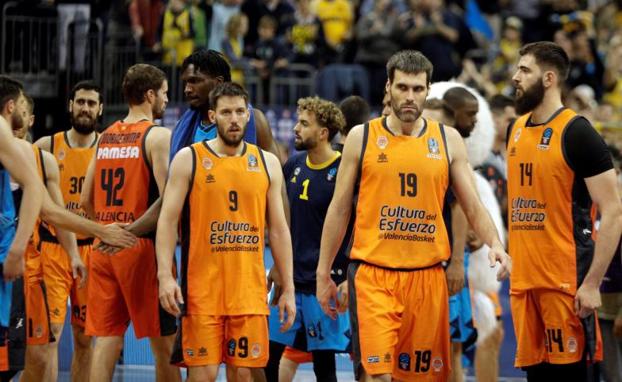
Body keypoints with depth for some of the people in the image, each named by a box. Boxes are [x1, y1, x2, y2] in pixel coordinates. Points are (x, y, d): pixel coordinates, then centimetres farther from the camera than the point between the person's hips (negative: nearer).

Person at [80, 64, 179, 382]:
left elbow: (86, 200, 15)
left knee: (106, 339, 4)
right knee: (164, 342, 3)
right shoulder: (158, 136, -7)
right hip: (142, 247, -6)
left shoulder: (105, 137, 13)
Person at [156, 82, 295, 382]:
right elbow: (168, 220, -3)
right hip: (201, 287, -3)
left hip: (249, 288, 3)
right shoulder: (189, 159, 2)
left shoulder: (267, 163, 11)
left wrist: (288, 289, 8)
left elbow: (278, 230, 12)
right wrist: (165, 276, -14)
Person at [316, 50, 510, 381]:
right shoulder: (362, 137, 4)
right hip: (373, 275, -2)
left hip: (427, 276, 2)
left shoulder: (448, 140, 7)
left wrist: (494, 244, -13)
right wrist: (323, 273, 7)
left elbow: (473, 206, 7)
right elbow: (339, 208, 8)